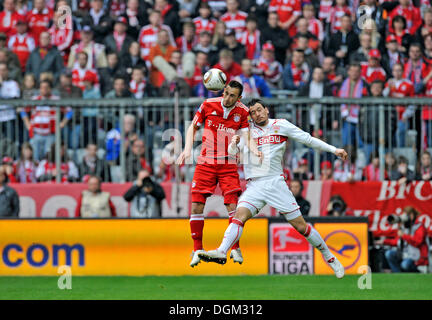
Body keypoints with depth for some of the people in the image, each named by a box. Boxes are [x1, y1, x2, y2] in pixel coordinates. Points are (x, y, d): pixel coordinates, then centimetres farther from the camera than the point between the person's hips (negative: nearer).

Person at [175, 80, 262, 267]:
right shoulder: (208, 105, -2)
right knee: (197, 205, -5)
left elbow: (246, 135, -7)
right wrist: (187, 150, -1)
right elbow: (193, 127, 9)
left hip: (228, 164, -1)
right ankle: (197, 249, 6)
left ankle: (235, 248, 2)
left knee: (233, 205, -11)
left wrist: (255, 150, -28)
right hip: (206, 162, 1)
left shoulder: (242, 112, -2)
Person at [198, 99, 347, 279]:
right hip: (254, 186, 1)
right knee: (240, 215, -24)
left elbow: (308, 139, 11)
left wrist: (333, 150, 8)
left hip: (276, 183, -1)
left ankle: (328, 256, 15)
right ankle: (221, 253, -38)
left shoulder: (281, 125, 7)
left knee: (300, 226, -1)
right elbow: (232, 152, 4)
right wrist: (234, 143, -19)